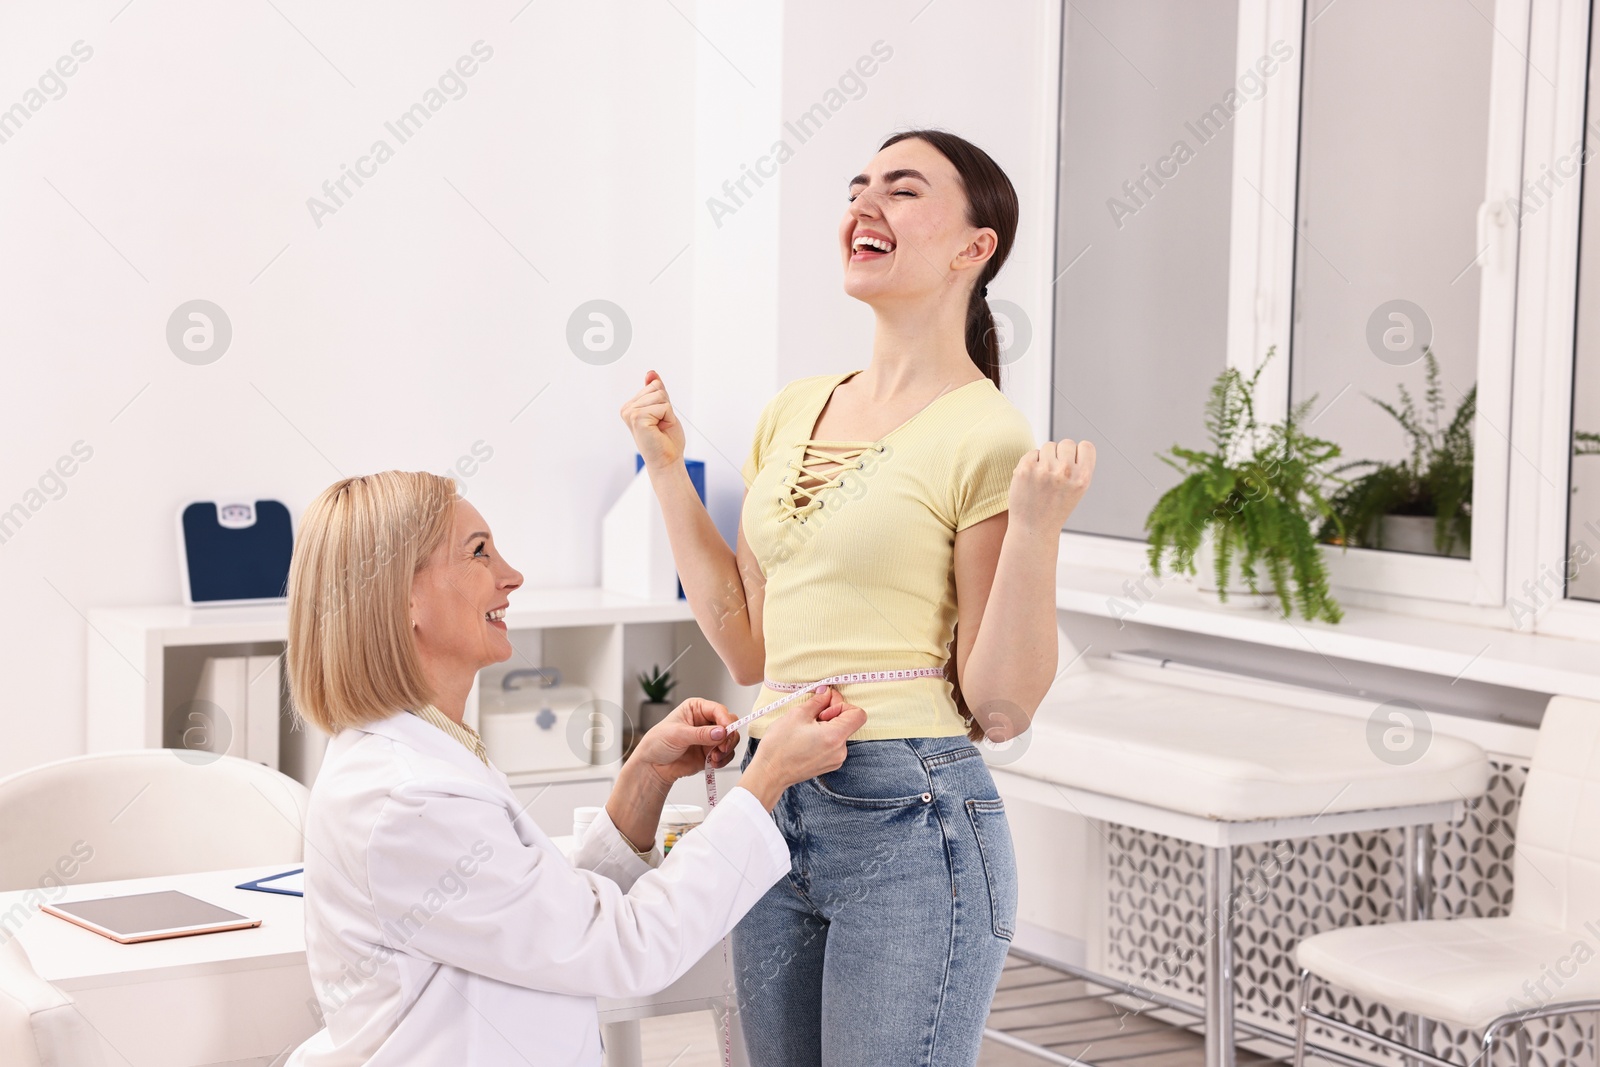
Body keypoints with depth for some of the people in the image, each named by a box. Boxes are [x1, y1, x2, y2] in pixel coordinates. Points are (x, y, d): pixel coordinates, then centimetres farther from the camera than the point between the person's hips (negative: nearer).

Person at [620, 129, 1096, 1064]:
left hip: (910, 819, -7)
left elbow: (1001, 708, -10)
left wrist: (1036, 527, -22)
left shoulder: (984, 436, -9)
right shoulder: (795, 412, 10)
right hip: (776, 807, 7)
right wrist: (669, 471, 14)